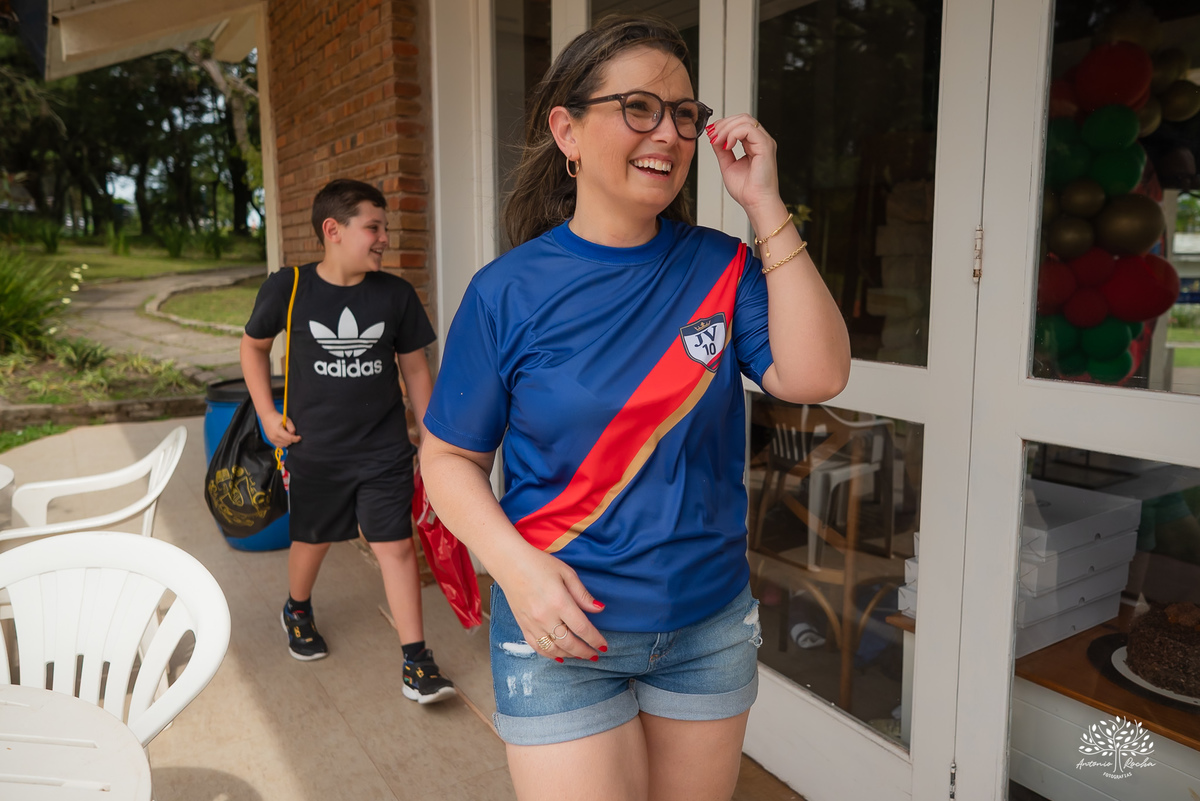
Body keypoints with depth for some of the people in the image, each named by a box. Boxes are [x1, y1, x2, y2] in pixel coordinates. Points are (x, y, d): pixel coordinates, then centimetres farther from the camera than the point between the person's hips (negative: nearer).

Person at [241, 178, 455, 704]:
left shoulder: (397, 295, -5)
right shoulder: (288, 289, -9)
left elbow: (415, 368, 4)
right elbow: (253, 345, 9)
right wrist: (266, 413, 1)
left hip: (385, 450, 0)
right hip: (314, 453, 0)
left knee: (396, 546, -3)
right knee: (311, 541, 18)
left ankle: (416, 662, 7)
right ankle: (297, 611, 51)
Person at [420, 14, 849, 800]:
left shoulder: (720, 267, -2)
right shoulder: (509, 292, -9)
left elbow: (815, 376, -16)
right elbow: (450, 457, -4)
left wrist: (765, 207, -17)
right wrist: (517, 565, -20)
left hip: (712, 625, 3)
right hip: (565, 630, -3)